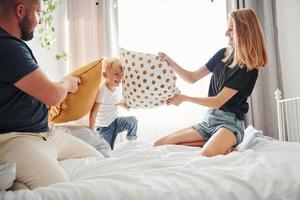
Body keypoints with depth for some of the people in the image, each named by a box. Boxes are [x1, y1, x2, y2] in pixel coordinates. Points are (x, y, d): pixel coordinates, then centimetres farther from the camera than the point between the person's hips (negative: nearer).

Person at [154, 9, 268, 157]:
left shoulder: (248, 68, -13)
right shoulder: (222, 54, 6)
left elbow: (218, 101, -15)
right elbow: (192, 78, 10)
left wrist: (184, 98, -13)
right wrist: (171, 63, -4)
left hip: (230, 122, -7)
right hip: (209, 119, 7)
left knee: (207, 154, -41)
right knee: (159, 145, -4)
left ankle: (224, 146, -6)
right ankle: (216, 143, -1)